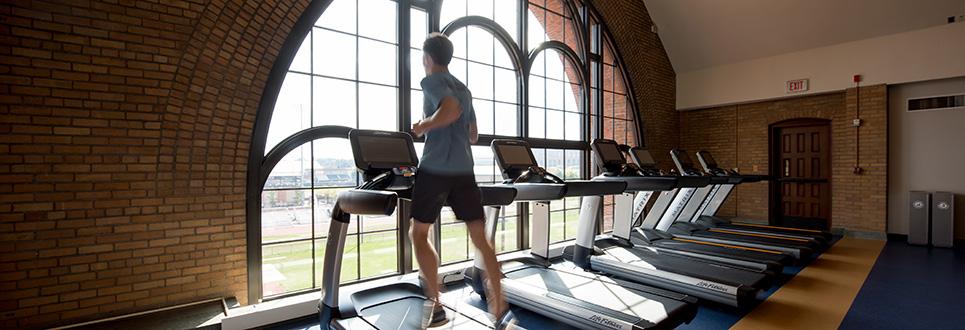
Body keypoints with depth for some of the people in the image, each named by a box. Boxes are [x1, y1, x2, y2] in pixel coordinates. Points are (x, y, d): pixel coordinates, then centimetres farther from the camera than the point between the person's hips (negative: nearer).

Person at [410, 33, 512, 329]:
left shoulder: (432, 81, -1)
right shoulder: (463, 88, 21)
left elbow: (451, 110, -23)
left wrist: (423, 127, -9)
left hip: (436, 169, -6)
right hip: (464, 170, 6)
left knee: (419, 234, 10)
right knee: (480, 238, 5)